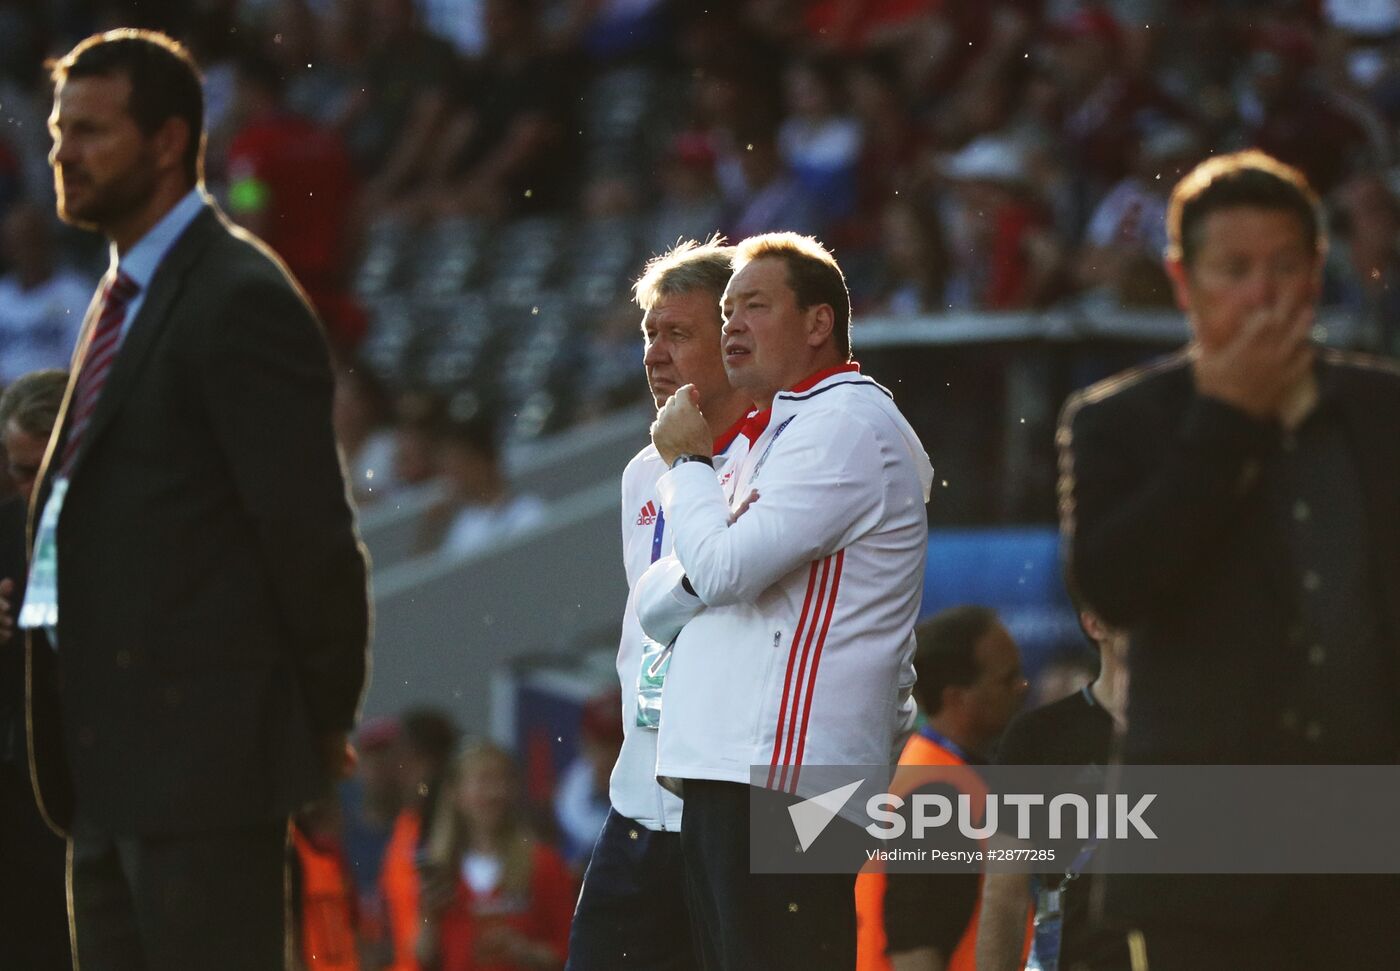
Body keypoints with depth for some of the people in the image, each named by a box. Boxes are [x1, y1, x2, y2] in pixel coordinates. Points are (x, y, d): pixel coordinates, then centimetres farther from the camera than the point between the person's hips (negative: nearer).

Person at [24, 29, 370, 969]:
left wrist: (324, 717, -7)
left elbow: (307, 522, -14)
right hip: (115, 759, 10)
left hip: (202, 750, -10)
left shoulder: (239, 300, -13)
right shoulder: (125, 300, 18)